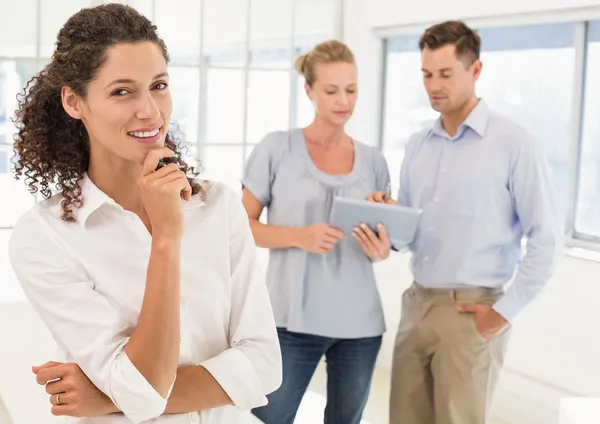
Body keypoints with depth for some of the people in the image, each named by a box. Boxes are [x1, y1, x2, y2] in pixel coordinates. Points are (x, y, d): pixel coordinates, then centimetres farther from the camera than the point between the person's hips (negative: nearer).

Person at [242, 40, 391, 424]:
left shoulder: (373, 161, 8)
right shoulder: (278, 148, -2)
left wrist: (382, 250, -9)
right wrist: (300, 236, -18)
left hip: (359, 321, 4)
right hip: (293, 318, -3)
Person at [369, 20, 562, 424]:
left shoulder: (514, 144, -8)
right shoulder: (417, 146, 11)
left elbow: (546, 239, -9)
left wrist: (505, 312, -11)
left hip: (471, 312, -6)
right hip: (417, 305, 6)